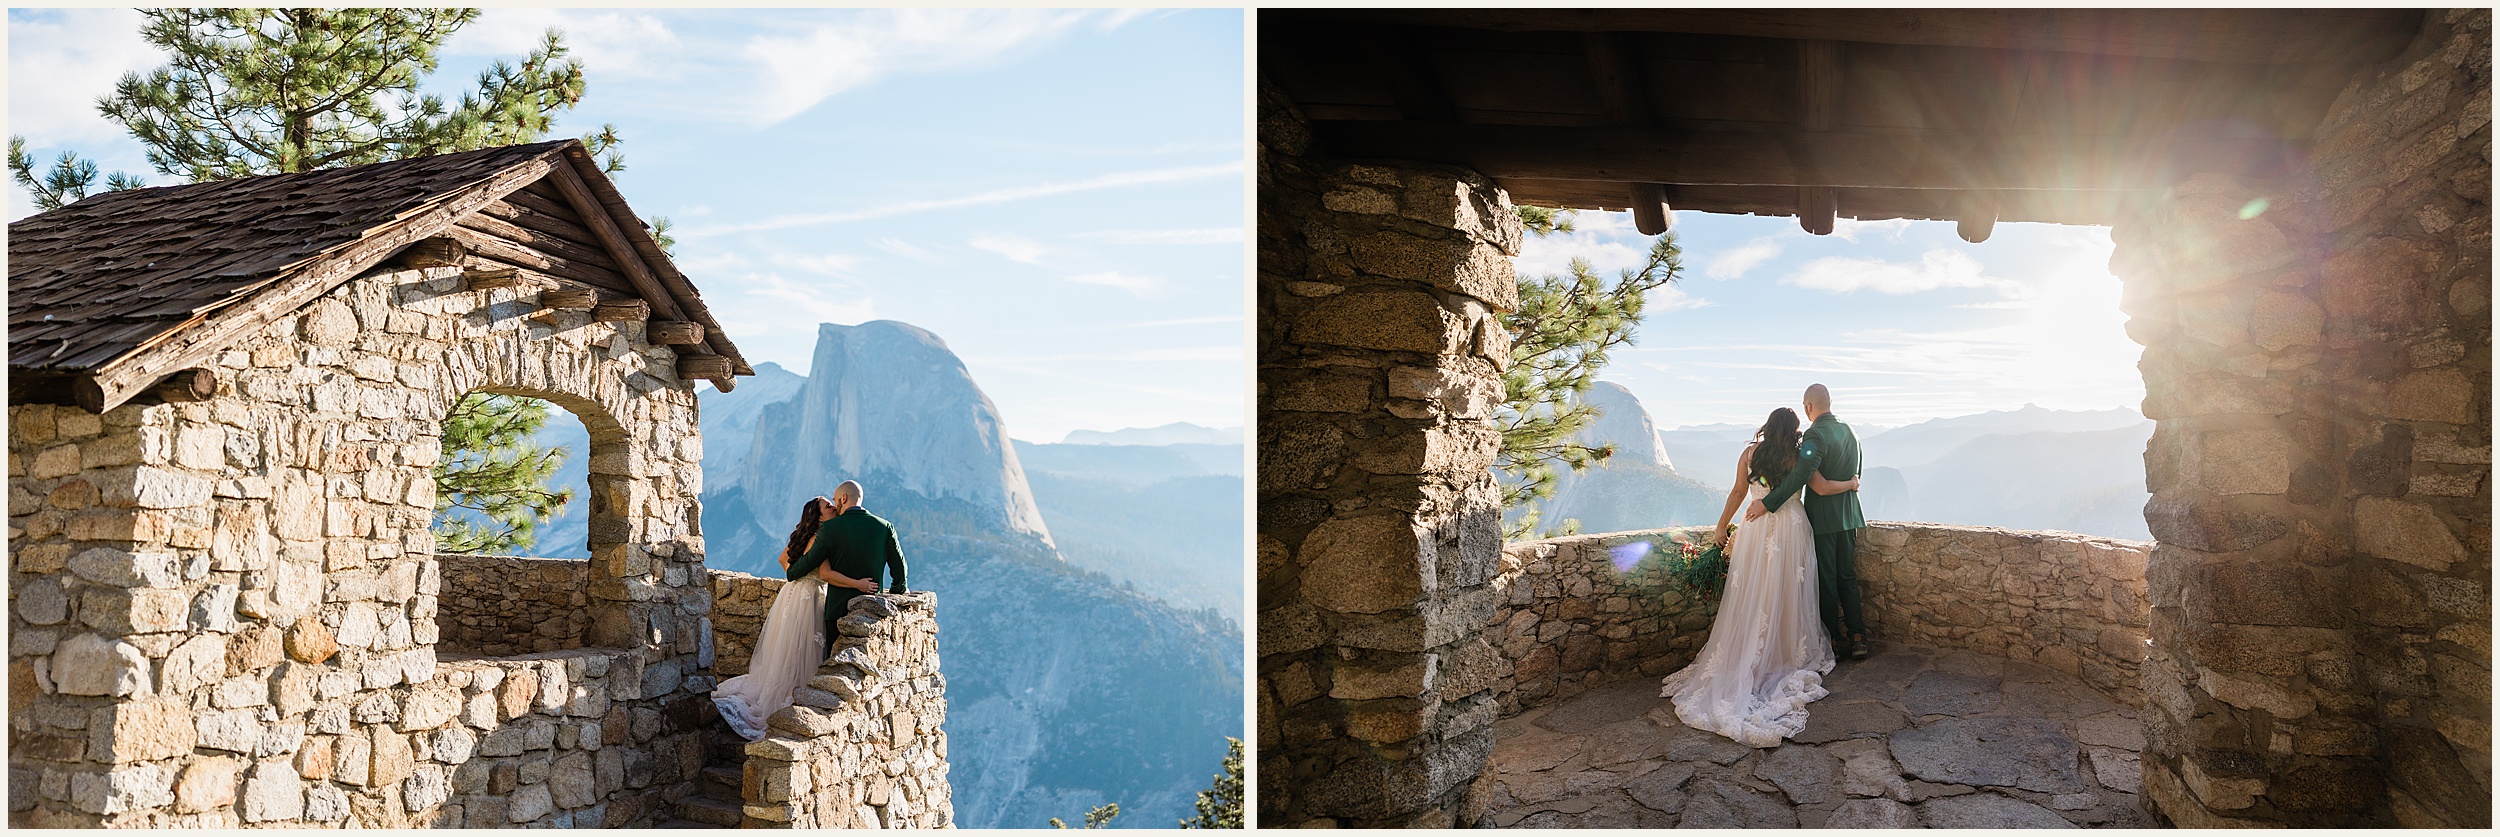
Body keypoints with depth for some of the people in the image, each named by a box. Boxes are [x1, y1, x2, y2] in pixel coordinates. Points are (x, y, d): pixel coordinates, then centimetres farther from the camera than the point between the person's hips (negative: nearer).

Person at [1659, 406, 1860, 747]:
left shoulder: (1750, 454, 1)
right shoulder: (1797, 457, -3)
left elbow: (1738, 492, 2)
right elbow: (1822, 487, -2)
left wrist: (1721, 528, 8)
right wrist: (1851, 484, 17)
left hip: (1758, 528, 1)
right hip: (1792, 527, -1)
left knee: (1754, 597, 4)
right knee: (1789, 592, 9)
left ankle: (1746, 664, 5)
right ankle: (1791, 653, 16)